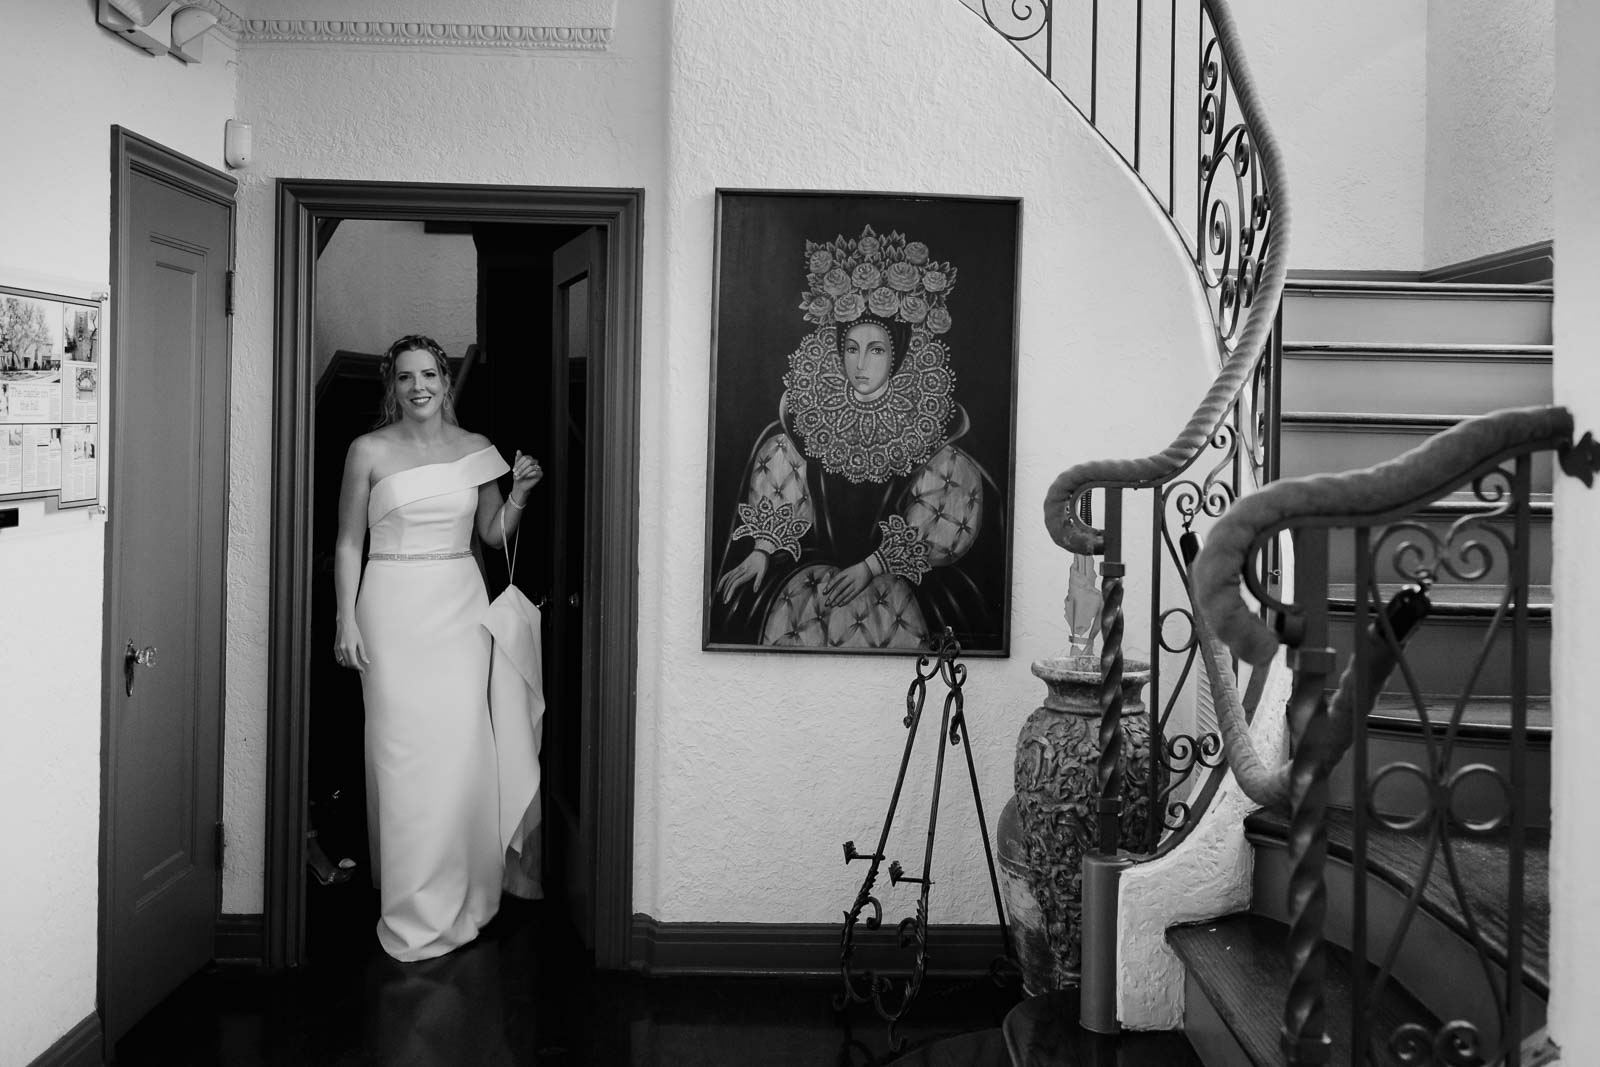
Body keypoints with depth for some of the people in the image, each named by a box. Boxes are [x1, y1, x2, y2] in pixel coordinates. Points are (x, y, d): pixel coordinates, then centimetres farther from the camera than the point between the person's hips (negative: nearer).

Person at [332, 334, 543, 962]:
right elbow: (348, 542, 3)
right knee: (404, 751, -3)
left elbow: (494, 534, 15)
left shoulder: (474, 449, 9)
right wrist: (347, 620, -4)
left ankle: (462, 896, 16)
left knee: (464, 748, 0)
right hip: (394, 605, -2)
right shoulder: (369, 451, 1)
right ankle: (415, 914, 7)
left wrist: (519, 493, -3)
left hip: (461, 604, 2)